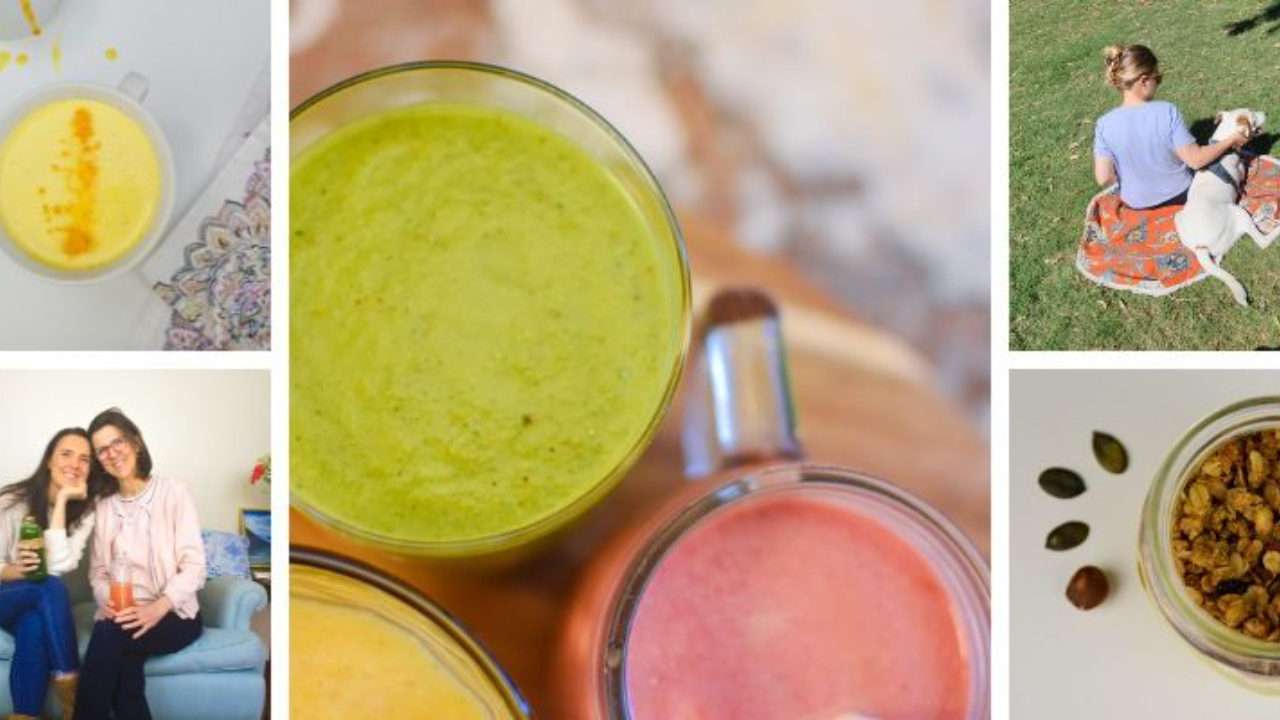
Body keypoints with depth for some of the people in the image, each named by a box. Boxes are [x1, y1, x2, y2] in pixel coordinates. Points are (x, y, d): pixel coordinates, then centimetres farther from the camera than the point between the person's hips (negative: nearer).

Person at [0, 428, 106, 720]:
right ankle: (72, 695, -32)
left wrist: (62, 500, -20)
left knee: (34, 626, -36)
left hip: (37, 605, 2)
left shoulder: (85, 511, -4)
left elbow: (59, 566, -20)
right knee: (49, 587, -34)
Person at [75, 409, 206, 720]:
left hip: (174, 615, -3)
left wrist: (157, 608, -24)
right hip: (120, 616, 3)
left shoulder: (172, 492, -1)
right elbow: (98, 571, 9)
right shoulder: (104, 507, 13)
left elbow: (193, 565, -8)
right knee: (122, 661, -33)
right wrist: (107, 601, -14)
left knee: (110, 635, -33)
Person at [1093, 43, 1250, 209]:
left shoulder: (1104, 124, -21)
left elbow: (1104, 178, -19)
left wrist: (1126, 172, 3)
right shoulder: (1168, 112, -26)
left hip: (1136, 204, 2)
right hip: (1180, 196, -2)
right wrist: (1232, 141, -6)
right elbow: (1196, 160, -21)